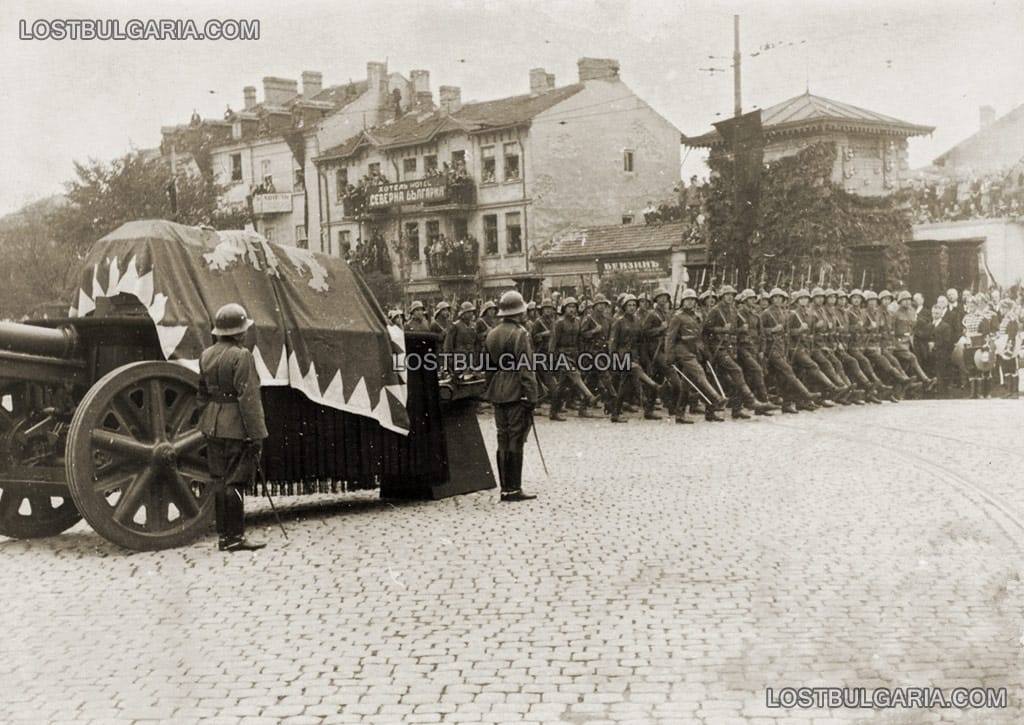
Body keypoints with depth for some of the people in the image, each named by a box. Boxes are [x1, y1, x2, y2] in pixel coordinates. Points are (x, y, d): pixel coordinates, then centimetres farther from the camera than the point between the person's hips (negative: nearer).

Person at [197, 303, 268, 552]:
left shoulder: (206, 355, 9)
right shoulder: (241, 356, -15)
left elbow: (201, 395, 15)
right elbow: (248, 398, -19)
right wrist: (256, 434, -16)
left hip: (213, 427, 8)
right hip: (237, 428, -8)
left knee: (220, 481, 12)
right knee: (235, 482, -2)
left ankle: (224, 536, 19)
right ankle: (235, 537, 3)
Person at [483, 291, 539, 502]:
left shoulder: (491, 334, 11)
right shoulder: (520, 334, -11)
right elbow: (525, 368, -16)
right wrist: (532, 396, -14)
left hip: (497, 395, 7)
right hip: (517, 394, -7)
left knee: (503, 441, 10)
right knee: (516, 441, -4)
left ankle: (505, 488, 14)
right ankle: (514, 489, -2)